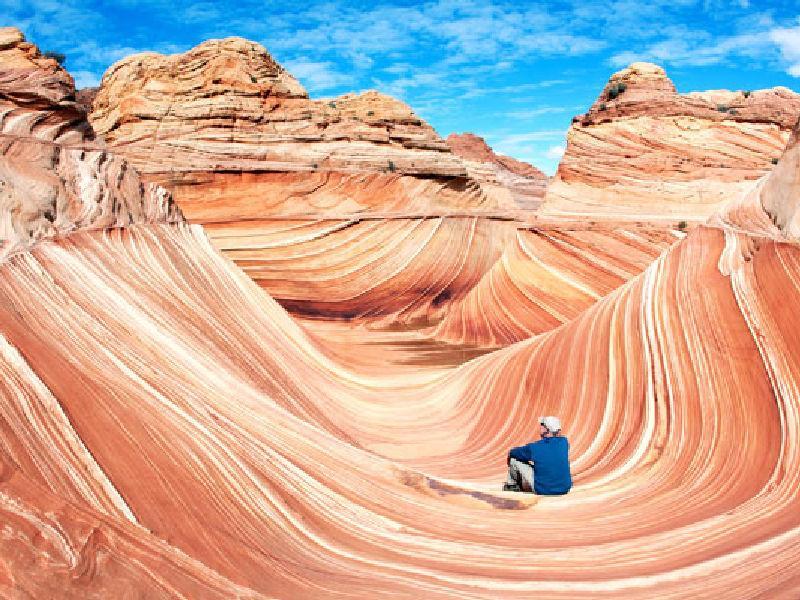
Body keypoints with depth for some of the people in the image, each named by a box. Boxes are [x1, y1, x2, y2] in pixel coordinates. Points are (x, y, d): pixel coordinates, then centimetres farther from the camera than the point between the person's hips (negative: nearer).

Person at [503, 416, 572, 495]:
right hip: (565, 489, 4)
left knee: (514, 458, 6)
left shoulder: (534, 447, -14)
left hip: (542, 491, -4)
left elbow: (512, 452, 6)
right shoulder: (564, 442, -7)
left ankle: (511, 484, 36)